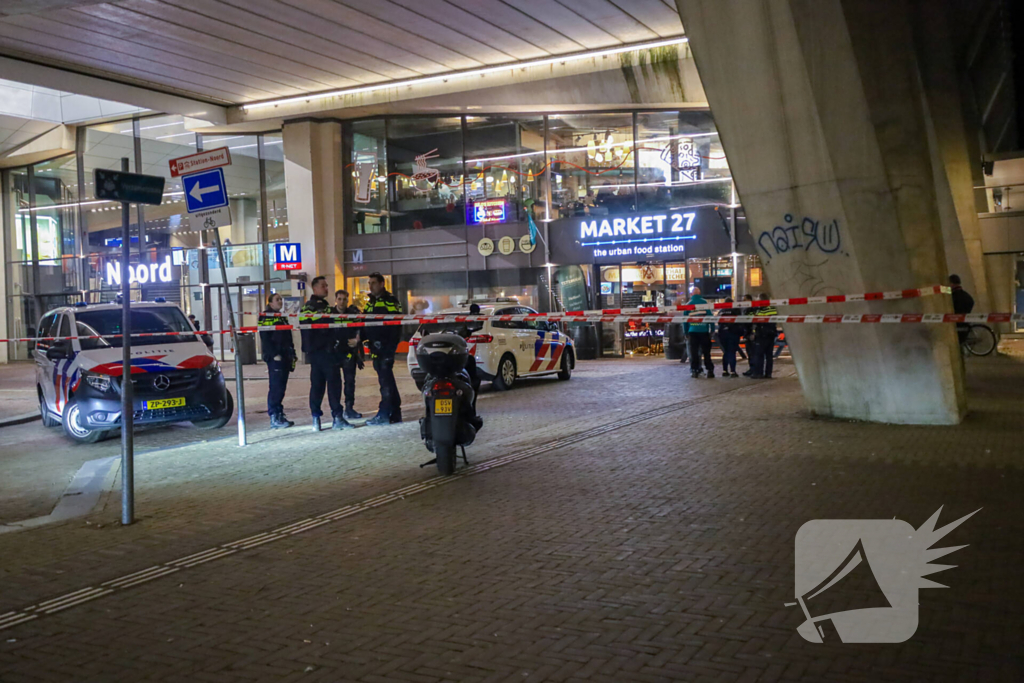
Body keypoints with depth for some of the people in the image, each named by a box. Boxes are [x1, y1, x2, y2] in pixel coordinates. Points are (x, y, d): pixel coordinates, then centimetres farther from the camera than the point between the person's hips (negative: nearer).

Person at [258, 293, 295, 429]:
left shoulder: (282, 317, 22)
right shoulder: (266, 317, -4)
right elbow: (265, 340, -12)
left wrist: (292, 356, 17)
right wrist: (275, 355, -18)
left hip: (284, 357, 8)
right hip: (274, 358, -8)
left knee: (281, 387, 9)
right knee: (276, 387, -11)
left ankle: (280, 416, 13)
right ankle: (274, 418, -10)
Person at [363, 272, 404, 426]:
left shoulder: (391, 300, -7)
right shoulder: (370, 303, 18)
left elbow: (396, 325, -13)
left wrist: (390, 347, -19)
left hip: (386, 347, -8)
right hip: (375, 348, 8)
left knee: (385, 380, -8)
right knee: (387, 380, 11)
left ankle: (384, 414, -6)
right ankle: (395, 413, 17)